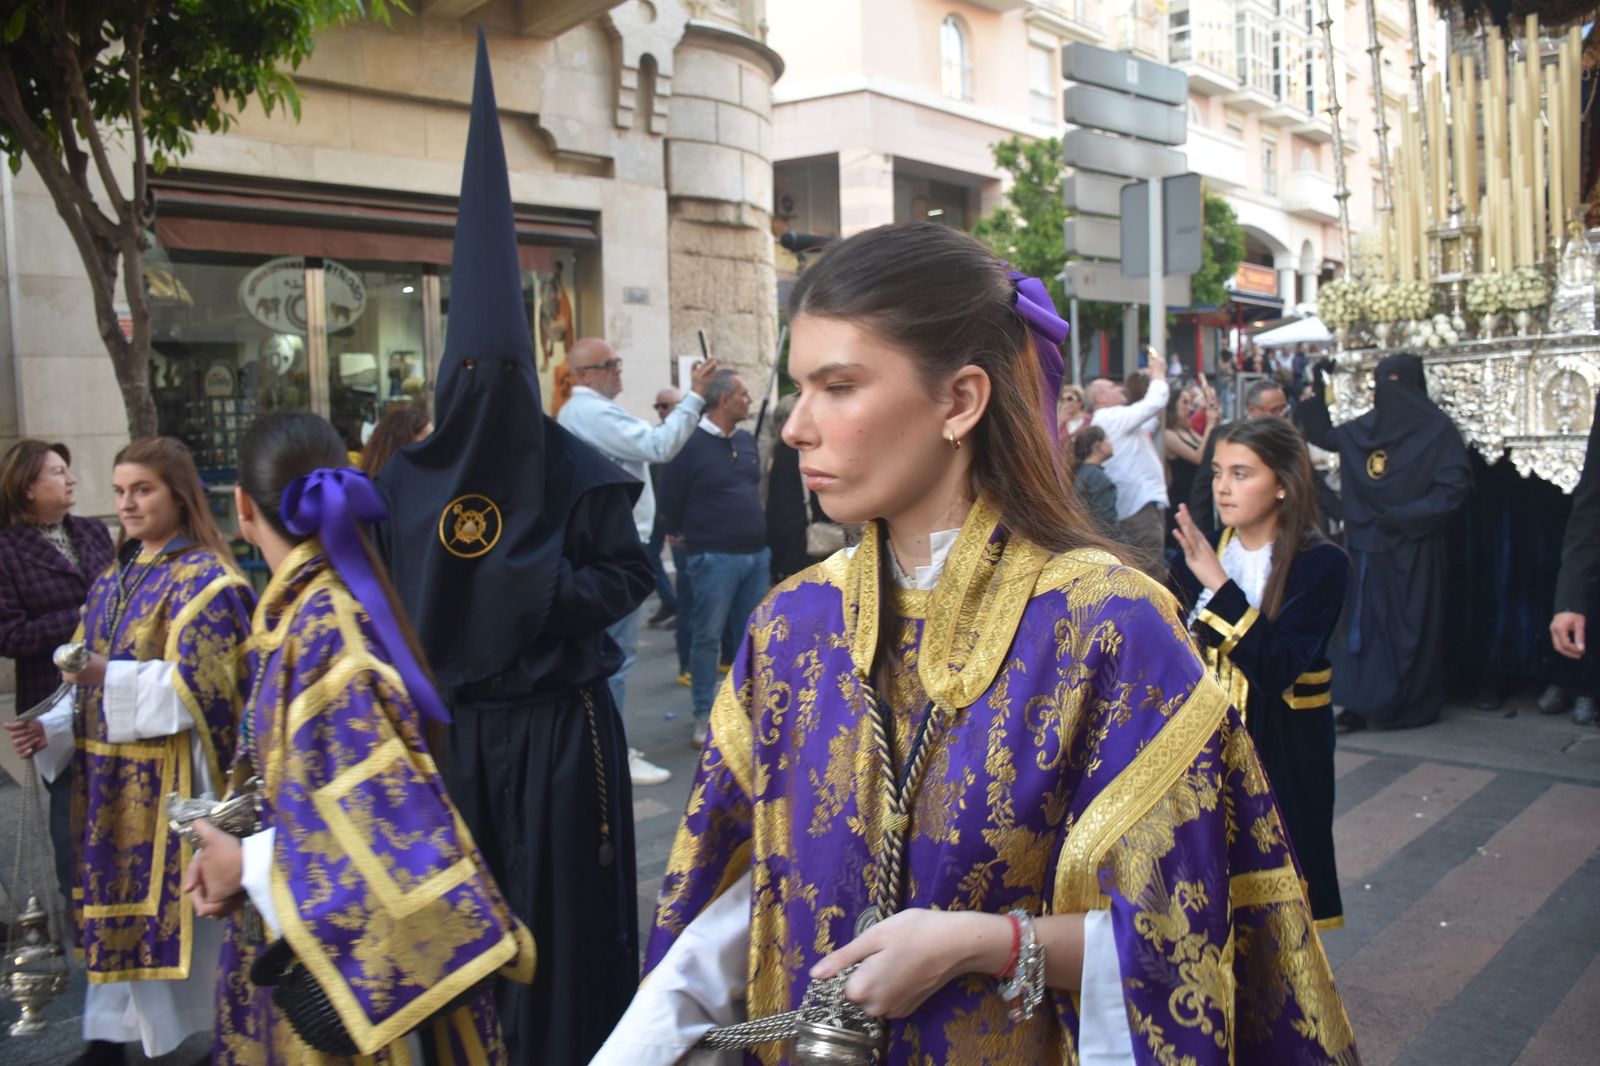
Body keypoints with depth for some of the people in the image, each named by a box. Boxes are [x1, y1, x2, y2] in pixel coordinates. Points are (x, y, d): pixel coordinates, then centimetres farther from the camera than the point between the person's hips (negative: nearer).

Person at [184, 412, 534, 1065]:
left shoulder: (324, 624, -24)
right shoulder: (307, 607, 1)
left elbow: (379, 807, -26)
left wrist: (250, 867, -14)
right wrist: (237, 850, 0)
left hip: (342, 941, -8)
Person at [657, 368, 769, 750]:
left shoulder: (747, 440, 10)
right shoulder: (691, 443, -12)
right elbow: (670, 496, -6)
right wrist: (684, 535, 5)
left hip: (757, 553, 7)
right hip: (714, 557, -7)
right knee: (708, 636, 0)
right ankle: (704, 715, 9)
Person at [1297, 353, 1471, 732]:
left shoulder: (1438, 430, -8)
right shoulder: (1364, 427, 9)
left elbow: (1453, 488, -13)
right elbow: (1325, 436, 26)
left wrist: (1404, 516, -20)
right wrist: (1315, 398, 14)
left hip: (1412, 548, -5)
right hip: (1366, 544, 5)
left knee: (1409, 626, 2)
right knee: (1361, 624, 4)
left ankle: (1411, 704, 14)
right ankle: (1360, 704, 7)